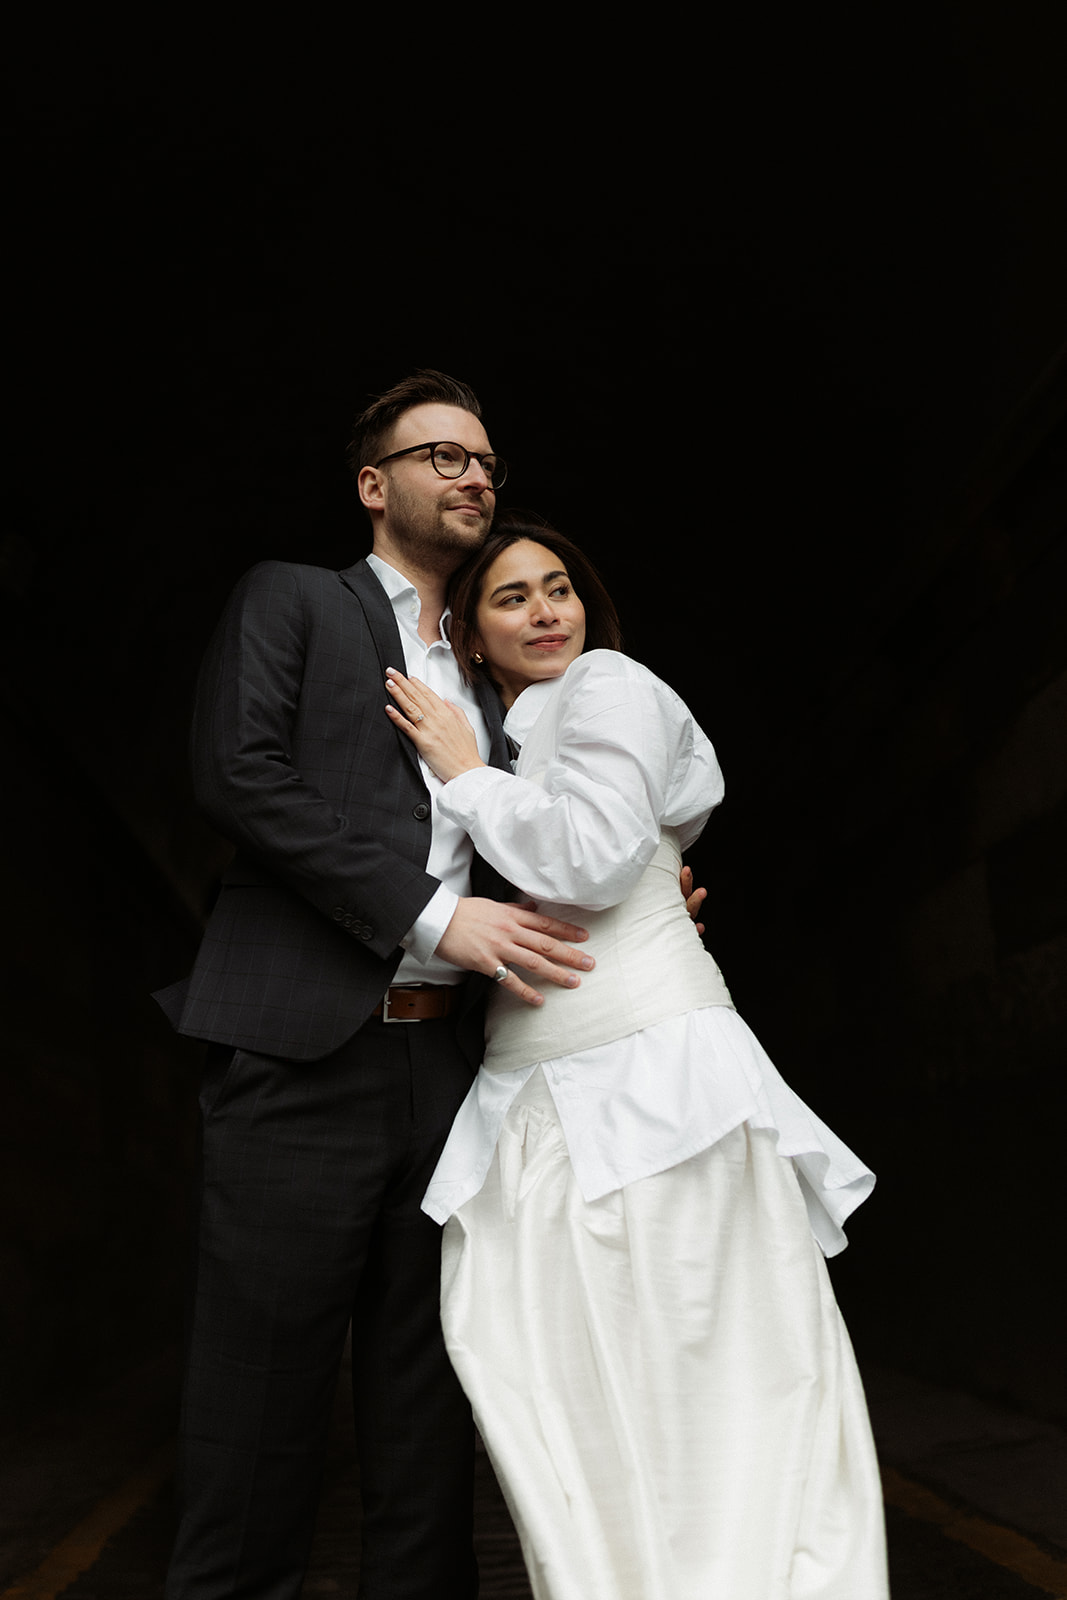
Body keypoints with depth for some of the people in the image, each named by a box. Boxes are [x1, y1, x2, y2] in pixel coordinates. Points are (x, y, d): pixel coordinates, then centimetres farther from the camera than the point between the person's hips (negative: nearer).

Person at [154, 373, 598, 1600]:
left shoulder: (483, 686, 24)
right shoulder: (290, 599, 8)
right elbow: (237, 770, -9)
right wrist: (432, 913, -15)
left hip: (448, 1061, 5)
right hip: (304, 1052, -5)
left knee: (426, 1397, 11)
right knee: (261, 1391, 1)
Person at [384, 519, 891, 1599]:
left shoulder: (608, 686, 1)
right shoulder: (499, 743, 23)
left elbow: (595, 858, -14)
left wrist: (466, 777, -4)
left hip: (649, 1075, -7)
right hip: (529, 1099, 7)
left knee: (712, 1401, -2)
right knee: (577, 1418, 3)